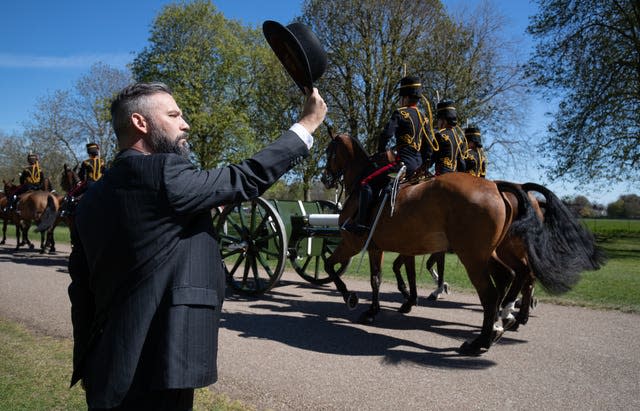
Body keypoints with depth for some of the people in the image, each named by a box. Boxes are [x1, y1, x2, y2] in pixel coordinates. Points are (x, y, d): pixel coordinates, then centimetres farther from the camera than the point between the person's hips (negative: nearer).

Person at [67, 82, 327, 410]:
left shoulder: (93, 198, 8)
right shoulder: (162, 172, -17)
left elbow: (82, 291, 11)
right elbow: (246, 179, -10)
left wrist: (88, 365, 20)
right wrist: (307, 124, 1)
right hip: (152, 372, -9)